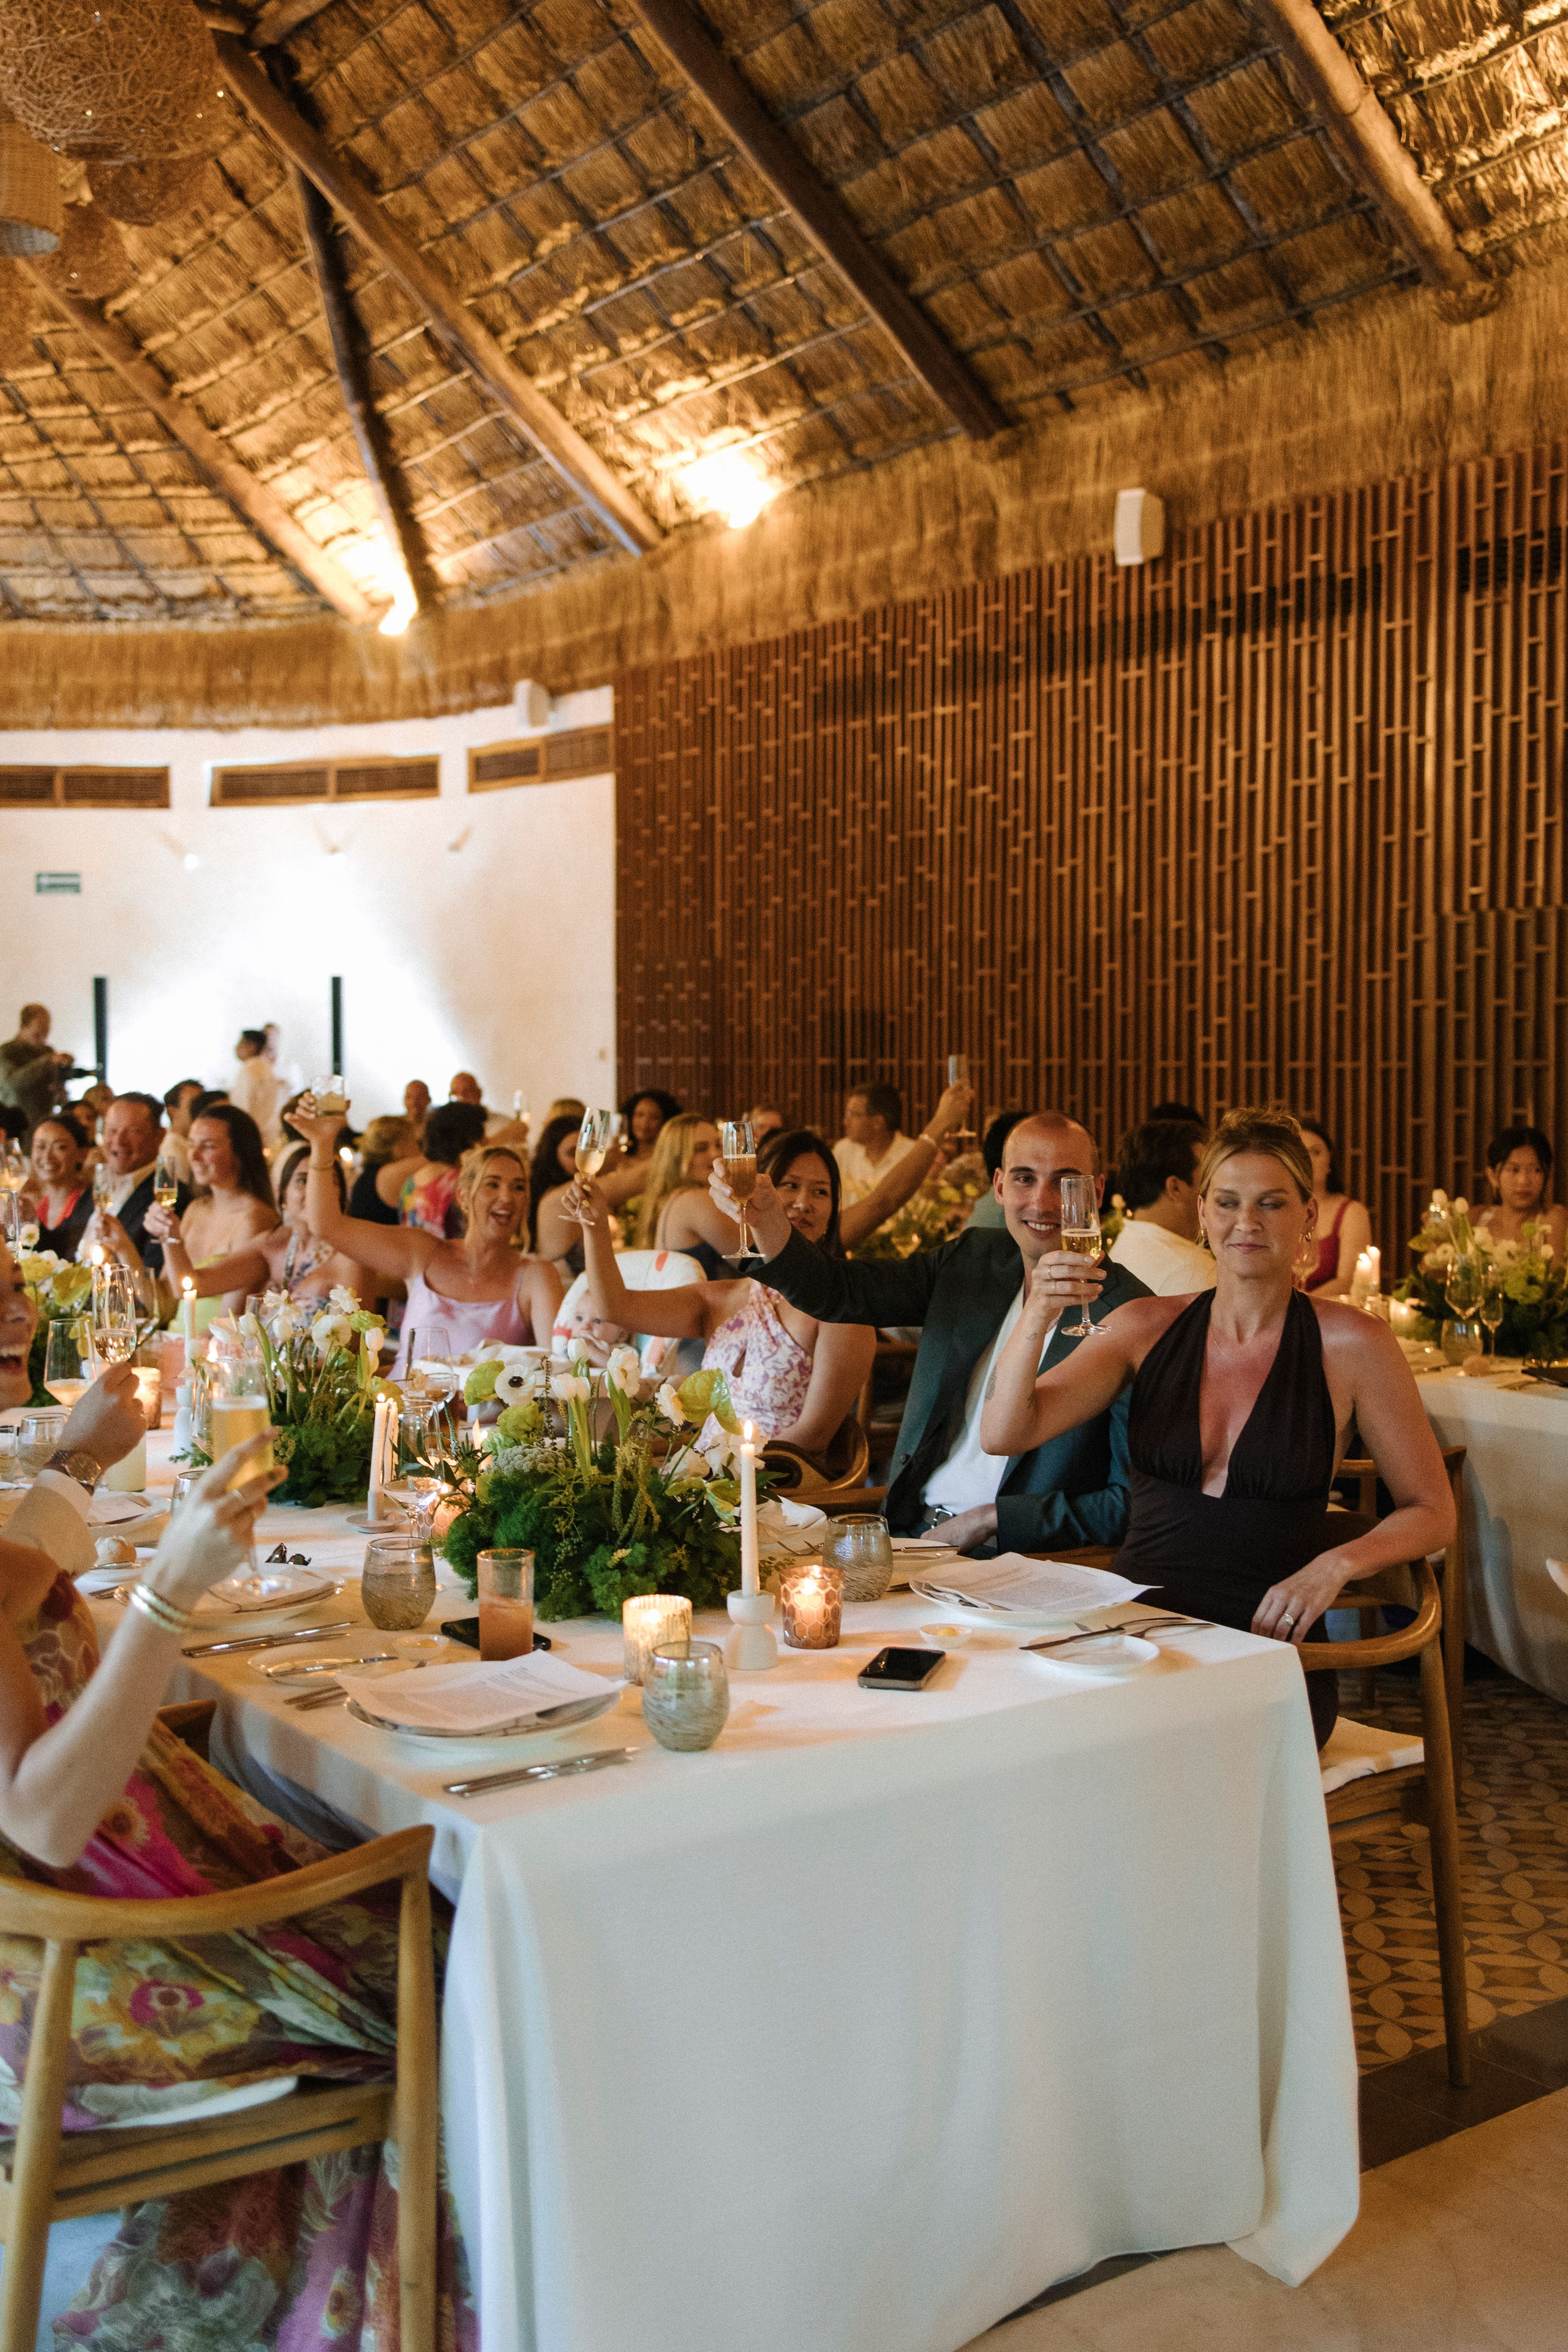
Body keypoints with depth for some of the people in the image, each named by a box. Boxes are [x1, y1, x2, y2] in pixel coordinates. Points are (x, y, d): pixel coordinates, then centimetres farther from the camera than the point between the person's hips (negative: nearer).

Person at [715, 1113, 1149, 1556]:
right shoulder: (971, 1258, 8)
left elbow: (1130, 1502, -11)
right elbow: (836, 1294, 2)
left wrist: (987, 1520, -13)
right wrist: (765, 1216, -16)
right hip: (911, 1533, 6)